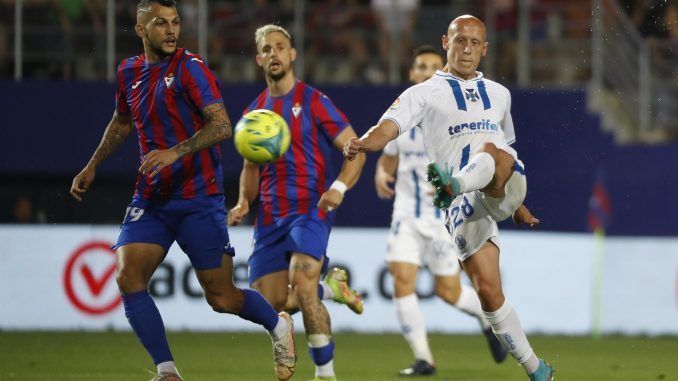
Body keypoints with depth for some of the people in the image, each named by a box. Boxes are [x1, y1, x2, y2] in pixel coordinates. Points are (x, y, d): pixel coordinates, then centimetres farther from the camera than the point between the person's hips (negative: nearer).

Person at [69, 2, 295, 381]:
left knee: (222, 298, -2)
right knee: (128, 278, -14)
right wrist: (92, 167, 27)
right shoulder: (129, 72, 8)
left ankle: (279, 326, 29)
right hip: (151, 199, 5)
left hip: (199, 199, -5)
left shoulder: (190, 67, -11)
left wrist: (175, 152, -32)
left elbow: (222, 125, -21)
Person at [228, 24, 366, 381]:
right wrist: (244, 202, 5)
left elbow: (355, 150, -3)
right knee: (269, 303, -1)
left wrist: (339, 187, -21)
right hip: (269, 217, 6)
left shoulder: (313, 101, -2)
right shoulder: (255, 111, 14)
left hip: (310, 209, -6)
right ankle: (329, 285, 28)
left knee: (301, 286, -25)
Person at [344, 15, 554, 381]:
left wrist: (517, 201, 40)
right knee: (488, 290, -9)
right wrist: (364, 143, -30)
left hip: (503, 190, 1)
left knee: (489, 151, -34)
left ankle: (453, 185, -65)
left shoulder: (499, 93, 24)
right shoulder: (425, 93, 10)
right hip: (465, 204, -1)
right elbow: (389, 127, -8)